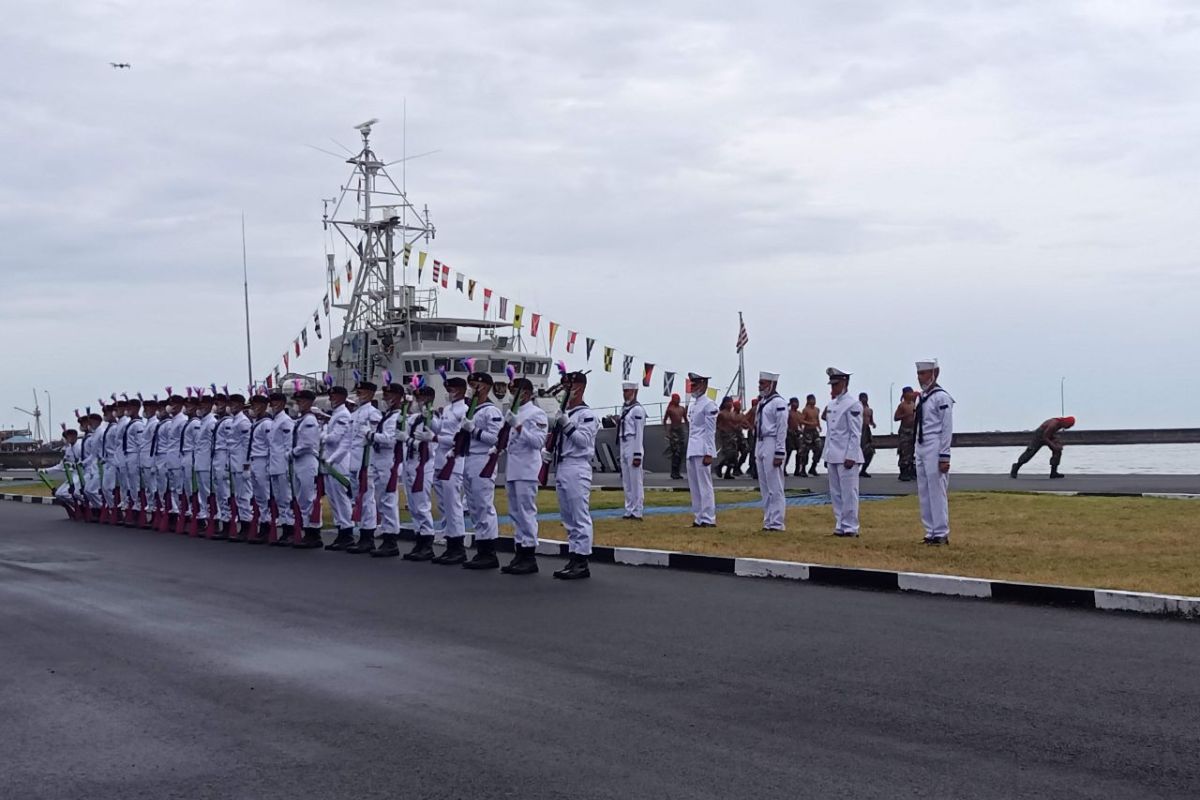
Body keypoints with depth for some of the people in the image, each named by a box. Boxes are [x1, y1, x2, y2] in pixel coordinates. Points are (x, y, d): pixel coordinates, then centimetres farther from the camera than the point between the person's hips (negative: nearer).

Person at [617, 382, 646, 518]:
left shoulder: (637, 409, -10)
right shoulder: (624, 408, 15)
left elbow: (639, 434, -14)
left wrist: (637, 455, -17)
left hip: (633, 446, -9)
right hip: (623, 447, 9)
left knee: (635, 481, -5)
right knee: (626, 482, 11)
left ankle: (637, 512, -2)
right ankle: (629, 511, 16)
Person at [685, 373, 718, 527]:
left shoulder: (708, 405, -8)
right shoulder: (692, 405, 18)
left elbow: (711, 431, -12)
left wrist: (708, 454, -17)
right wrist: (689, 451, 19)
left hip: (702, 450, -9)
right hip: (692, 451, 9)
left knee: (704, 485, -9)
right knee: (694, 486, 10)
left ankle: (708, 519, -7)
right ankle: (698, 519, 14)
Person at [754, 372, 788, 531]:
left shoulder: (778, 403, -11)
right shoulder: (762, 402, 16)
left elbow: (782, 429, -14)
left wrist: (779, 454, -18)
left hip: (772, 446, -9)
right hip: (760, 445, 9)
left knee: (775, 488, -5)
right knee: (764, 488, 12)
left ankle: (776, 523, -2)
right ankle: (767, 522, 17)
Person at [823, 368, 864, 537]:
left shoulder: (852, 405, -9)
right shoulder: (831, 405, 15)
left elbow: (856, 433, -13)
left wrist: (850, 456, -18)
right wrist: (827, 456, 17)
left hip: (846, 457, -8)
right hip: (832, 456, 8)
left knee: (848, 493, -6)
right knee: (835, 494, 11)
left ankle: (850, 527, -2)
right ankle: (840, 526, 17)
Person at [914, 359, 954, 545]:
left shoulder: (941, 397, -9)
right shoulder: (922, 397, 15)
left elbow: (947, 429, -12)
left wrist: (944, 457, -15)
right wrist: (917, 452, 17)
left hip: (934, 449, -9)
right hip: (921, 449, 9)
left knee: (937, 492, -6)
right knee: (924, 493, 10)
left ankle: (941, 534, -1)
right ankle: (930, 532, 16)